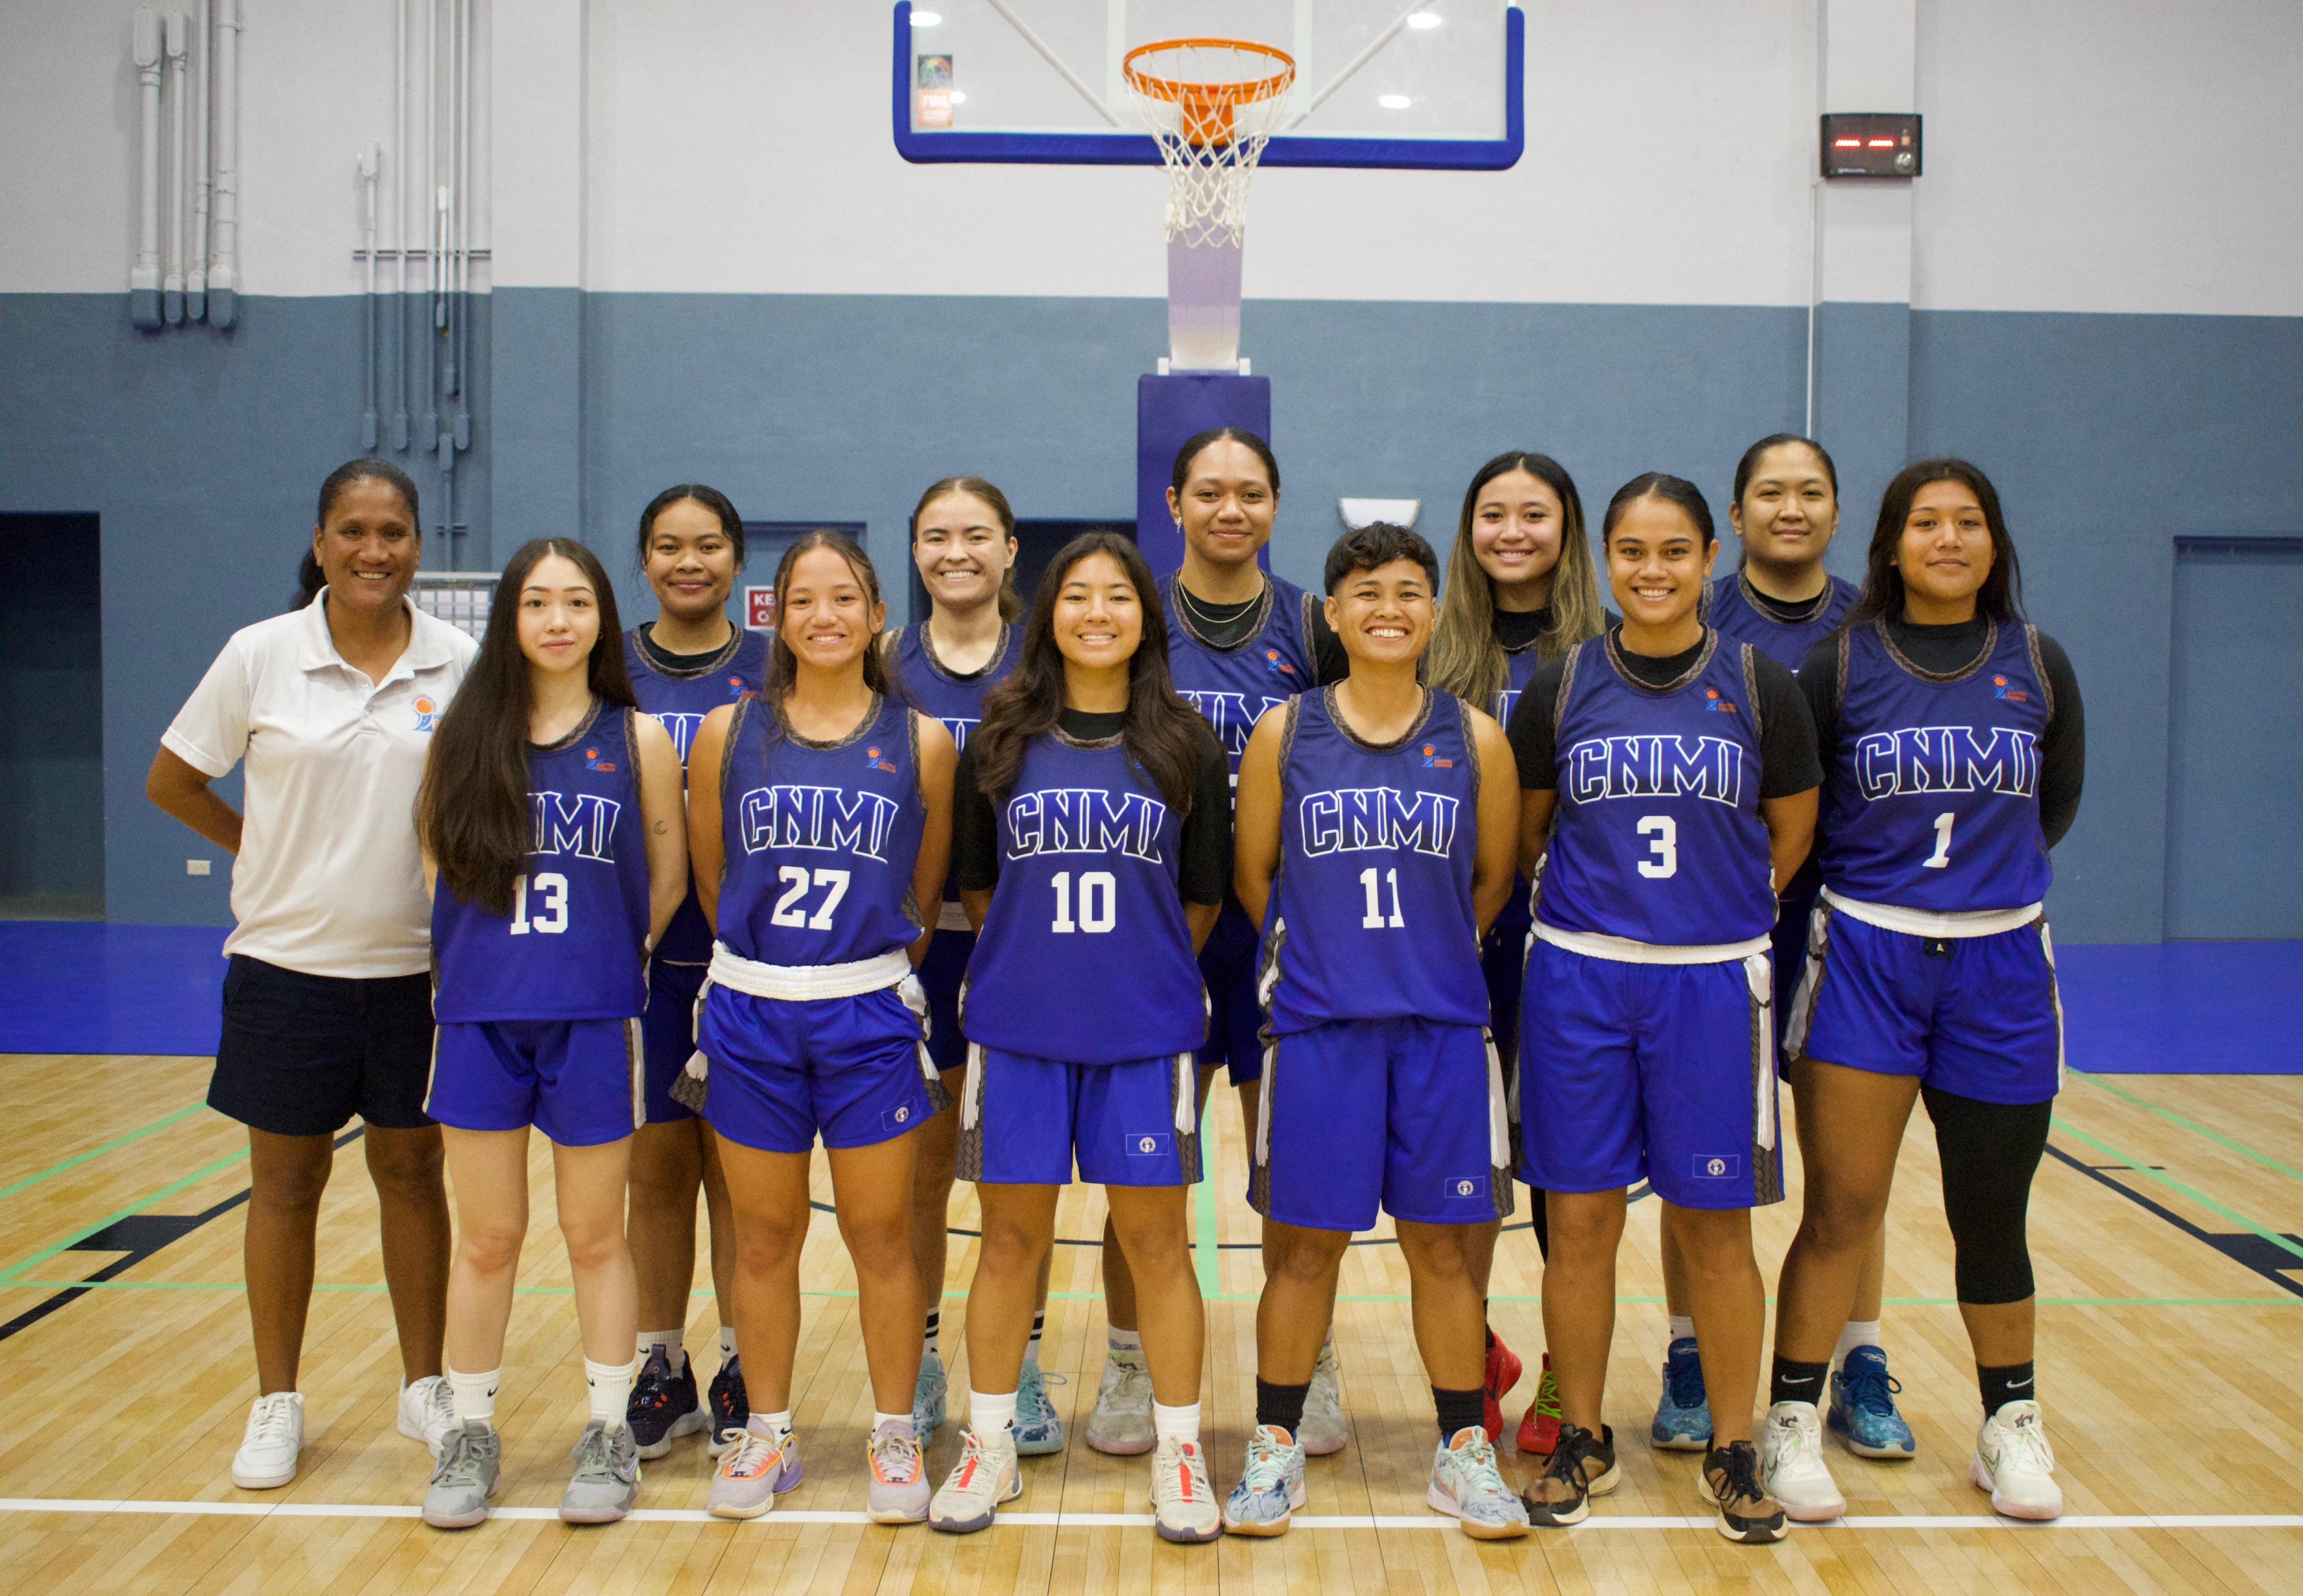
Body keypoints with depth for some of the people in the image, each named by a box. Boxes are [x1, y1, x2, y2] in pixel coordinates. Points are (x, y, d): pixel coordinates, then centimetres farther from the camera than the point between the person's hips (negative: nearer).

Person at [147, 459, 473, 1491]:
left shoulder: (459, 662, -3)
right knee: (286, 1181, 10)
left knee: (412, 1169, 11)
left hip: (416, 966, 1)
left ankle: (424, 1387, 25)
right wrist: (273, 855, 2)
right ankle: (277, 1404, 24)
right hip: (287, 961, -1)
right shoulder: (260, 657, -6)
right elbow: (171, 781, 5)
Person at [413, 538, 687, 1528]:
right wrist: (498, 954, 2)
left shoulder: (637, 739, -1)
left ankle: (608, 1433, 22)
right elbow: (437, 864, 10)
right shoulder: (463, 736, 3)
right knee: (487, 1239, 9)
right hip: (480, 1016, 1)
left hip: (593, 1021, -1)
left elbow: (667, 881, 4)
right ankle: (471, 1434, 25)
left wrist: (597, 956, 3)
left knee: (595, 1237, 9)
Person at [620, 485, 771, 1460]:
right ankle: (661, 1372, 22)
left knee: (738, 1170, 5)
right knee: (656, 1168, 9)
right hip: (639, 952, 2)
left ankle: (741, 1375, 17)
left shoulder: (774, 670, 2)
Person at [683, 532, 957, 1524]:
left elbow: (927, 893, 7)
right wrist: (765, 954, 11)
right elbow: (709, 880, 8)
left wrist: (870, 959, 8)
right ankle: (766, 1434, 27)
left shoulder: (921, 742, -1)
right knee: (764, 1236, 11)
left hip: (869, 1014, -1)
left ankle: (894, 1436, 22)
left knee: (881, 1235, 6)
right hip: (748, 1010, 1)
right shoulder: (728, 733, 1)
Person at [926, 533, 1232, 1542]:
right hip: (1016, 1027, 1)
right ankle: (989, 1447, 23)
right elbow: (975, 885, 9)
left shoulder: (1186, 748, 2)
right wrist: (1035, 961, 7)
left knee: (1156, 1239, 4)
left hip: (1144, 1031, -1)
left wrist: (1144, 969, 8)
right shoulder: (1000, 740, 4)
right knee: (1012, 1235, 8)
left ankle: (1179, 1456, 19)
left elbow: (1202, 899, 8)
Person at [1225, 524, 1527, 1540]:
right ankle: (1275, 1447, 20)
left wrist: (1427, 952, 11)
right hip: (1318, 1023, -1)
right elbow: (1253, 874, 7)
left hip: (1441, 1024, 1)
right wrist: (1324, 950, 10)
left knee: (1444, 1241, 8)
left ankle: (1464, 1452, 22)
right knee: (1307, 1239, 6)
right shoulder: (1284, 733, 0)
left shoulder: (1474, 738, 2)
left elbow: (1493, 878, 11)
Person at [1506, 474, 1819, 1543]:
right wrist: (1594, 908, 9)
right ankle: (1582, 1442, 22)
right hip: (1579, 980, 1)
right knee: (1579, 1221, 6)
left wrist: (1716, 915, 10)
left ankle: (1733, 1453, 22)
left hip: (1712, 982, 0)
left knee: (1715, 1227, 6)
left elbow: (1791, 832, 10)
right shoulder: (1560, 689, 1)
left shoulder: (1760, 688, -1)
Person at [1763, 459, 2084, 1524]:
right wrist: (1880, 875, 6)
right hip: (1866, 958, -2)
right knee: (1840, 1209, -4)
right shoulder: (1840, 664, -3)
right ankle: (1791, 1424, 8)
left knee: (1991, 1215, 11)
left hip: (2000, 966, 2)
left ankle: (2011, 1427, 28)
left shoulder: (2039, 665, 4)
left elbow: (2056, 803, 17)